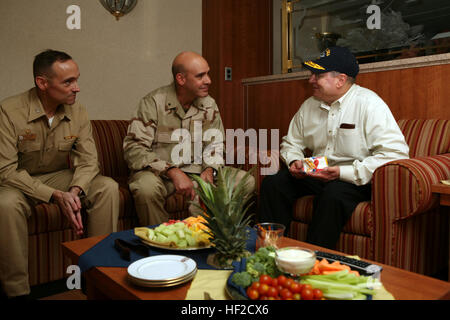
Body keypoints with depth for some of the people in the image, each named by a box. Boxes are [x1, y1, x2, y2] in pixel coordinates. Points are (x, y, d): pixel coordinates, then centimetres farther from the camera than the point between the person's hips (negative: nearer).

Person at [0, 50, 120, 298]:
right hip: (21, 182, -3)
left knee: (108, 187, -18)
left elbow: (88, 160, -6)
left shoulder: (77, 112, -6)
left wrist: (75, 190, -28)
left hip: (61, 176, 4)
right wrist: (55, 196, -30)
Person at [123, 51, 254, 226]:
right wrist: (172, 172, -27)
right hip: (160, 171, -4)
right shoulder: (153, 102, -9)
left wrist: (210, 169, -11)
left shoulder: (209, 105, 6)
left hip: (197, 171, 5)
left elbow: (216, 145, 13)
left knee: (246, 181, -11)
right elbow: (133, 148, -16)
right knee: (146, 186, -39)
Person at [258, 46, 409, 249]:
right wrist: (294, 161, -3)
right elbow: (291, 143, 22)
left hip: (356, 180, -5)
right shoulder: (309, 106, 9)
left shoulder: (369, 104, -11)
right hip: (316, 175, 6)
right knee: (272, 183, -15)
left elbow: (396, 152, -20)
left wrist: (343, 172, -24)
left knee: (333, 194, -37)